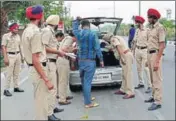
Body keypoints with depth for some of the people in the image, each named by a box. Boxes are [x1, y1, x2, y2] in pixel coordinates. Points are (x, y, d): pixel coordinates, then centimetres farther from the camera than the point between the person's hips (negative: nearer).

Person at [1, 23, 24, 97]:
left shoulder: (18, 36, 11)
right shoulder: (6, 36, -7)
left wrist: (22, 56, 16)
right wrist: (5, 58, -17)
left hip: (18, 55, 6)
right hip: (10, 56, -6)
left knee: (17, 73, 11)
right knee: (9, 73, -5)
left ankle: (16, 87, 21)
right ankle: (6, 90, 1)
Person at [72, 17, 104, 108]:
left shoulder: (78, 33, 3)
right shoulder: (93, 34, -9)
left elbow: (74, 28, 28)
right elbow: (97, 48, -10)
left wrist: (77, 20, 41)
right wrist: (101, 60, -4)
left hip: (81, 60, 5)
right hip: (90, 61, -5)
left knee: (84, 81, 17)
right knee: (87, 81, -6)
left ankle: (87, 98, 33)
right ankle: (88, 103, -1)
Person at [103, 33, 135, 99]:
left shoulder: (113, 39, -9)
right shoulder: (117, 37, 19)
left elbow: (120, 48, -20)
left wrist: (122, 58, -20)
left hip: (126, 55, -10)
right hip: (127, 54, 10)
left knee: (127, 74, -9)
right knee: (124, 74, 16)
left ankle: (130, 93, -7)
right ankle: (123, 90, 26)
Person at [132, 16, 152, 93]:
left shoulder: (147, 31, -11)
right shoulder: (137, 31, 10)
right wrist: (133, 50, 15)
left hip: (144, 50, -7)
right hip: (137, 50, 7)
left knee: (146, 69, -9)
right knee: (139, 68, 12)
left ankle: (150, 86, -3)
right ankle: (141, 83, 25)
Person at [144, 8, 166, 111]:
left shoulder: (160, 28, -13)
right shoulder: (151, 27, 13)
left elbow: (162, 46, -18)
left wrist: (157, 61, -21)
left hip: (156, 54, -9)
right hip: (150, 54, 9)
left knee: (157, 79, -5)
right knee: (153, 79, 17)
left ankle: (158, 102, 1)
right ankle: (154, 97, 29)